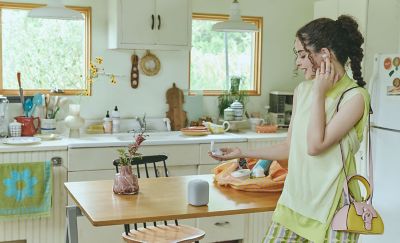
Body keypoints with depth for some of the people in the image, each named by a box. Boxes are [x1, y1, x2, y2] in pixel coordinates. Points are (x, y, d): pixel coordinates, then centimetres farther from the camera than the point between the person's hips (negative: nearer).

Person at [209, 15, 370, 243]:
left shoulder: (355, 96, -12)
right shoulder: (303, 90, 7)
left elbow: (315, 145, -20)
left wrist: (319, 93, -13)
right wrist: (242, 153, 11)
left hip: (332, 207, -5)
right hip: (295, 201, 6)